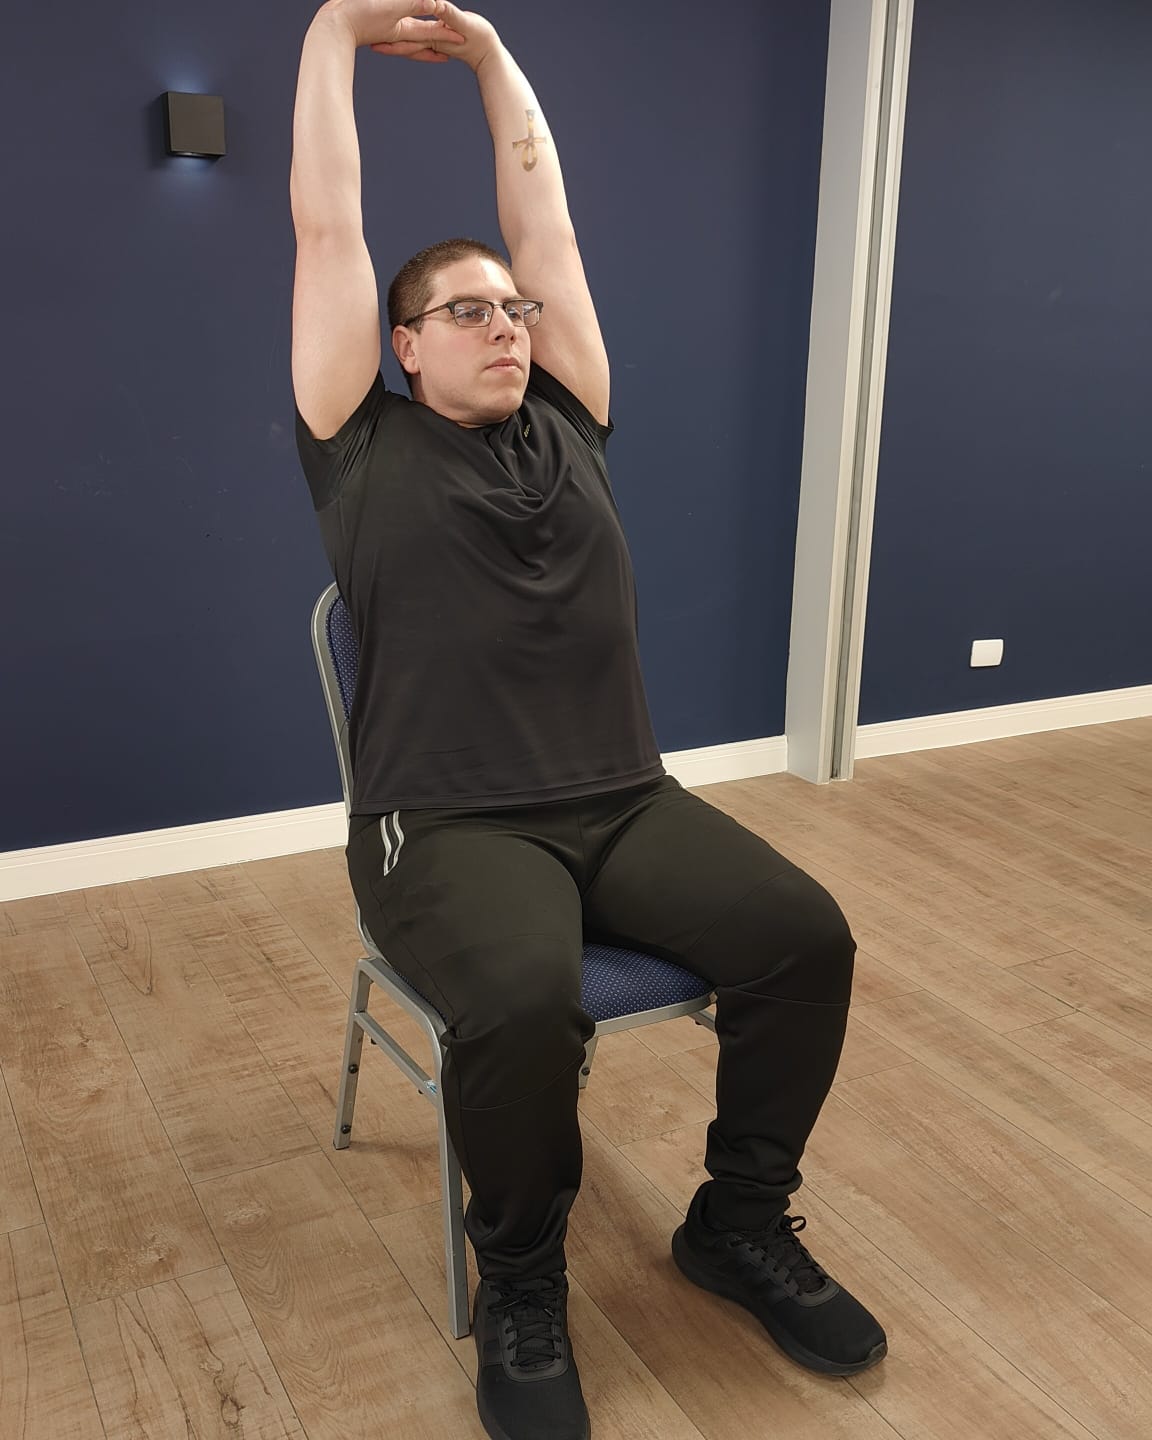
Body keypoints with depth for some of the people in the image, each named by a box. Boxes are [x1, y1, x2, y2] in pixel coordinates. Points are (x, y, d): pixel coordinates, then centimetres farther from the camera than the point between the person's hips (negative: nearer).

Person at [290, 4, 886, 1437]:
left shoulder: (566, 425, 14)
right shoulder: (366, 447, 4)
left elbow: (546, 222, 17)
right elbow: (325, 228, 3)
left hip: (626, 801, 5)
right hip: (446, 823, -4)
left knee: (806, 934, -16)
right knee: (524, 1000, -34)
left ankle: (742, 1222, 10)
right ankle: (519, 1292, -2)